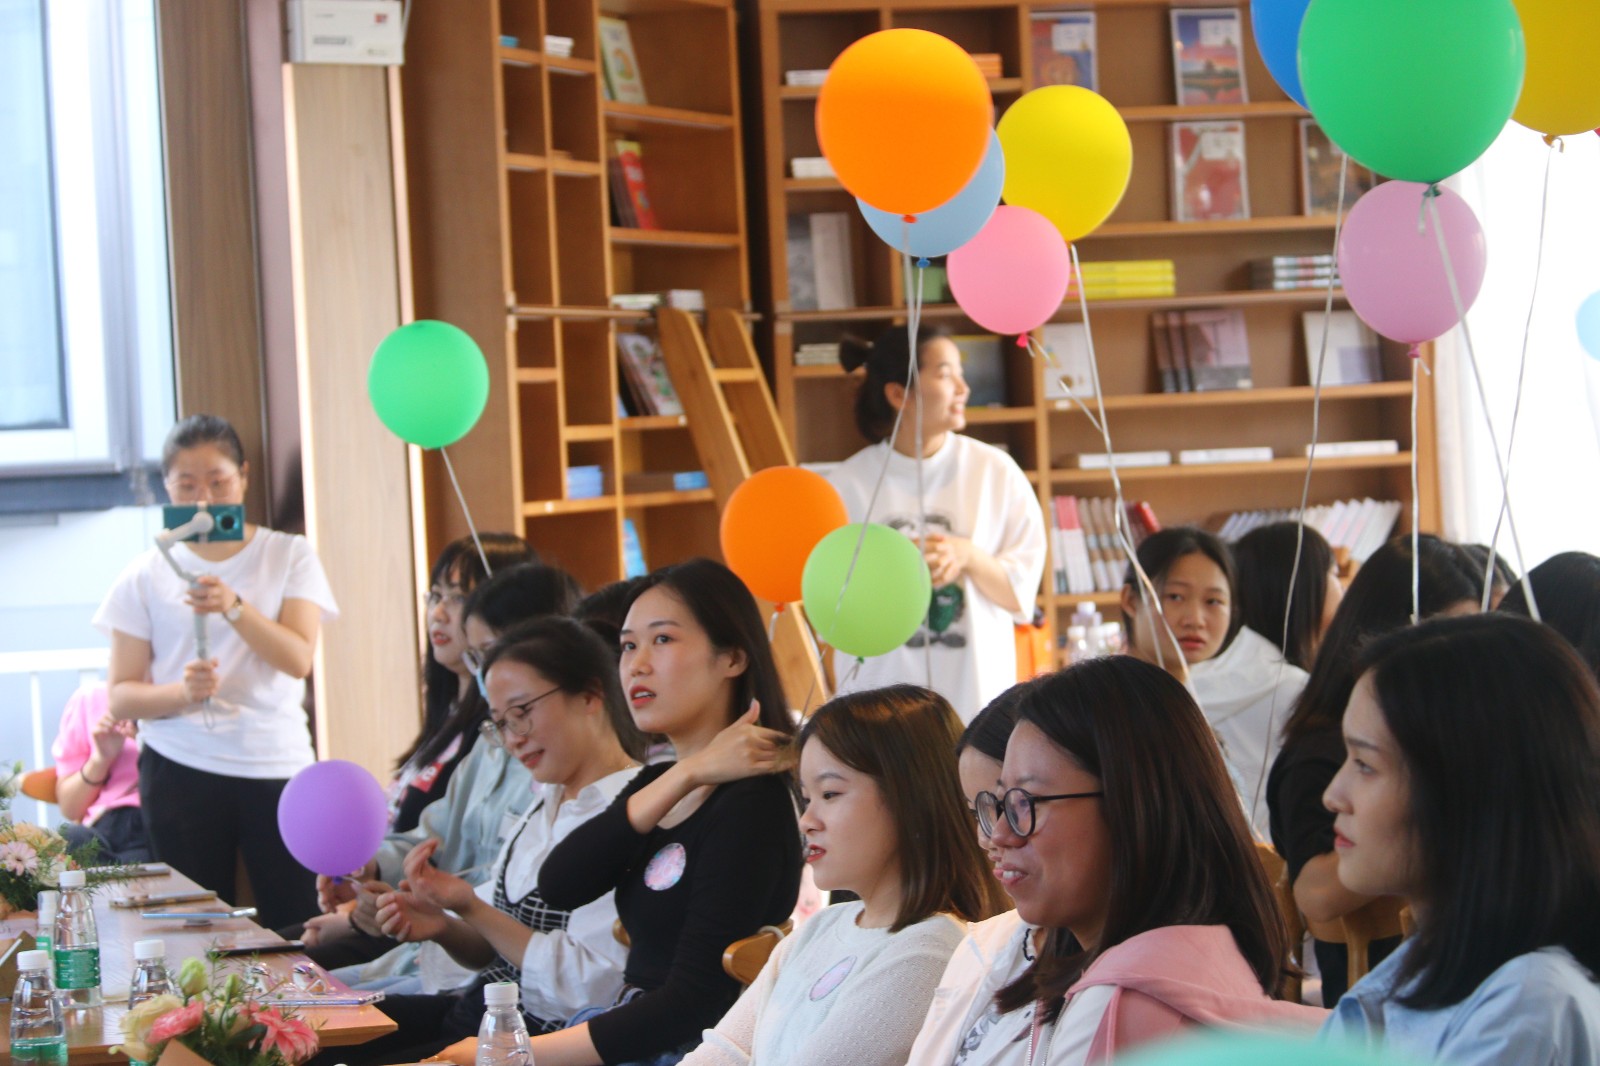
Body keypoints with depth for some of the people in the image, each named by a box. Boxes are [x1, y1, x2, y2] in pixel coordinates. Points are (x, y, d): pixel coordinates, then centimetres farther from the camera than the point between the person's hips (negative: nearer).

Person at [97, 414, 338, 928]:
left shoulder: (290, 555, 6)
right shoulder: (147, 574, 6)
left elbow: (298, 659, -7)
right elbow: (122, 696, 4)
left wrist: (234, 607, -23)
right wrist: (183, 692, -16)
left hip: (277, 764, 0)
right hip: (180, 770, 0)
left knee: (299, 928, -8)